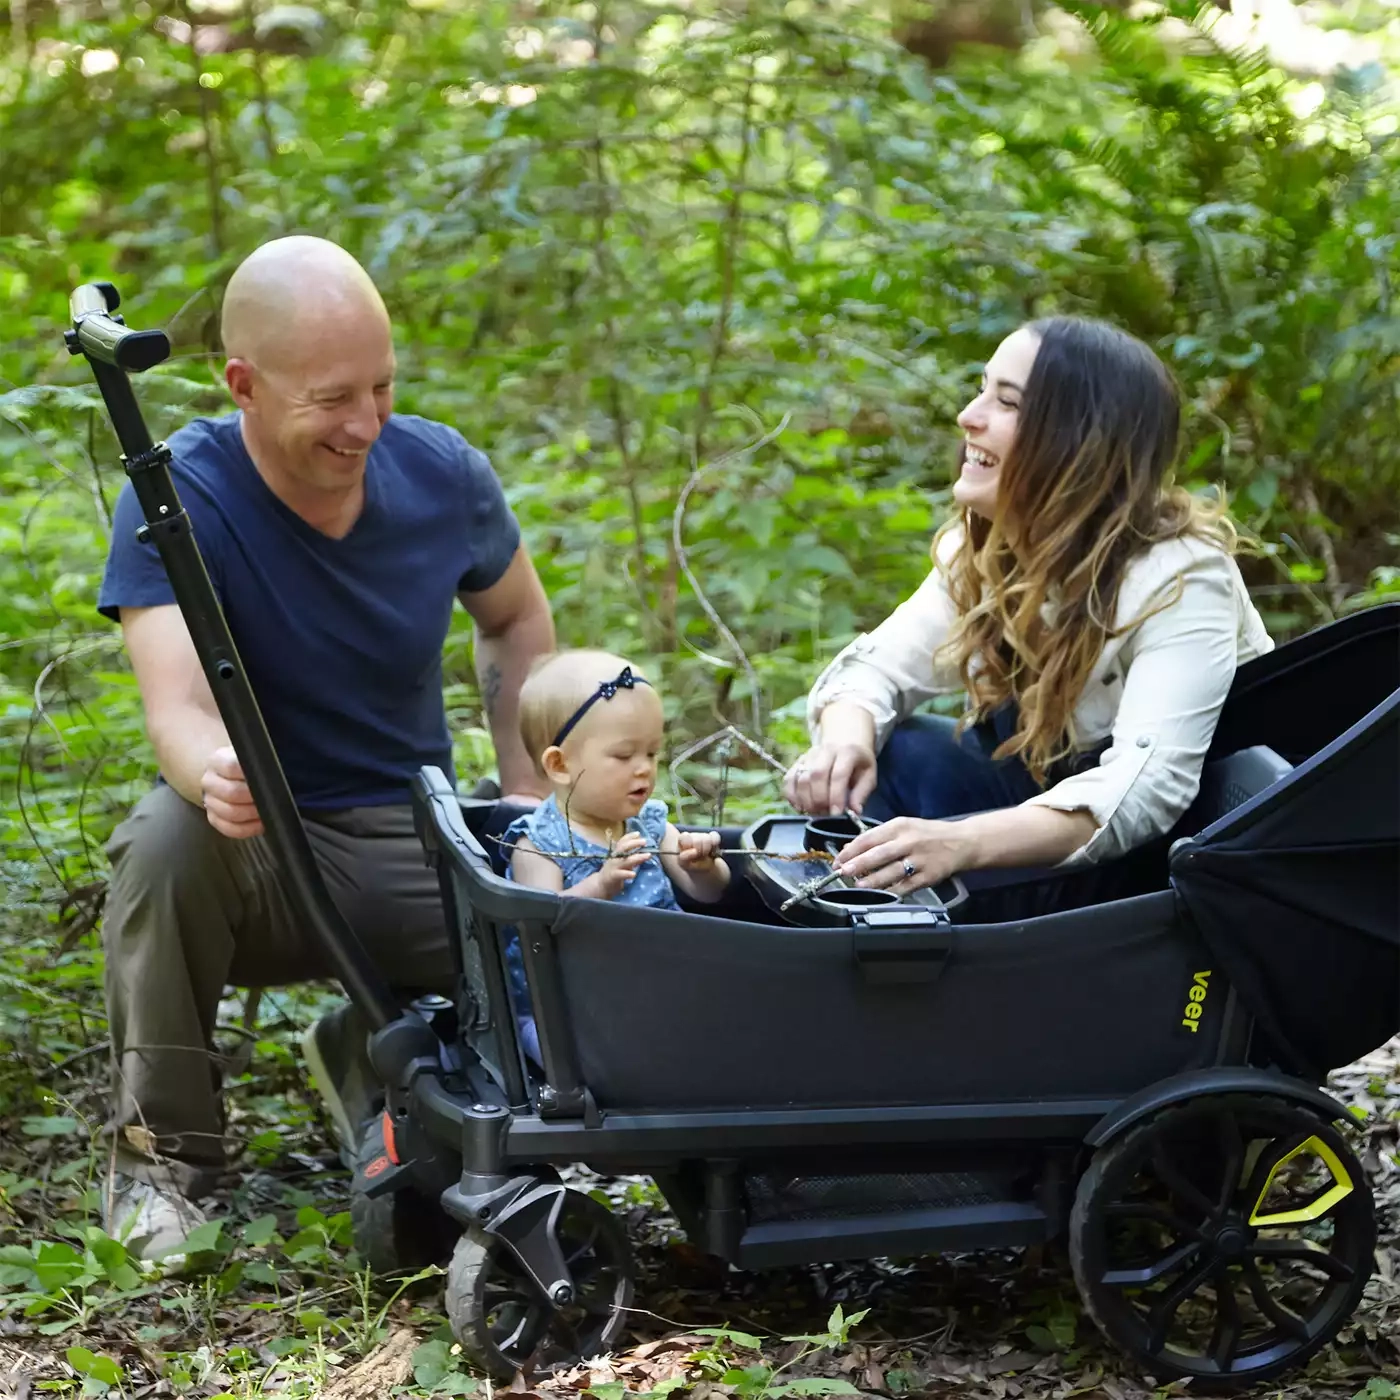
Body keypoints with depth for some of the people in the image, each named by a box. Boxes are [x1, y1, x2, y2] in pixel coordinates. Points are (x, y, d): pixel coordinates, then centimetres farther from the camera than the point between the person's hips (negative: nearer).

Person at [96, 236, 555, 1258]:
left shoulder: (442, 473, -6)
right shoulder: (178, 497, -18)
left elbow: (518, 620, 14)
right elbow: (179, 707, -31)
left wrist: (527, 797, 2)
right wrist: (215, 777, -55)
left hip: (417, 840, 3)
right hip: (259, 859, -3)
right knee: (170, 837, -38)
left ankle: (373, 1049, 13)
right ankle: (164, 1153, -12)